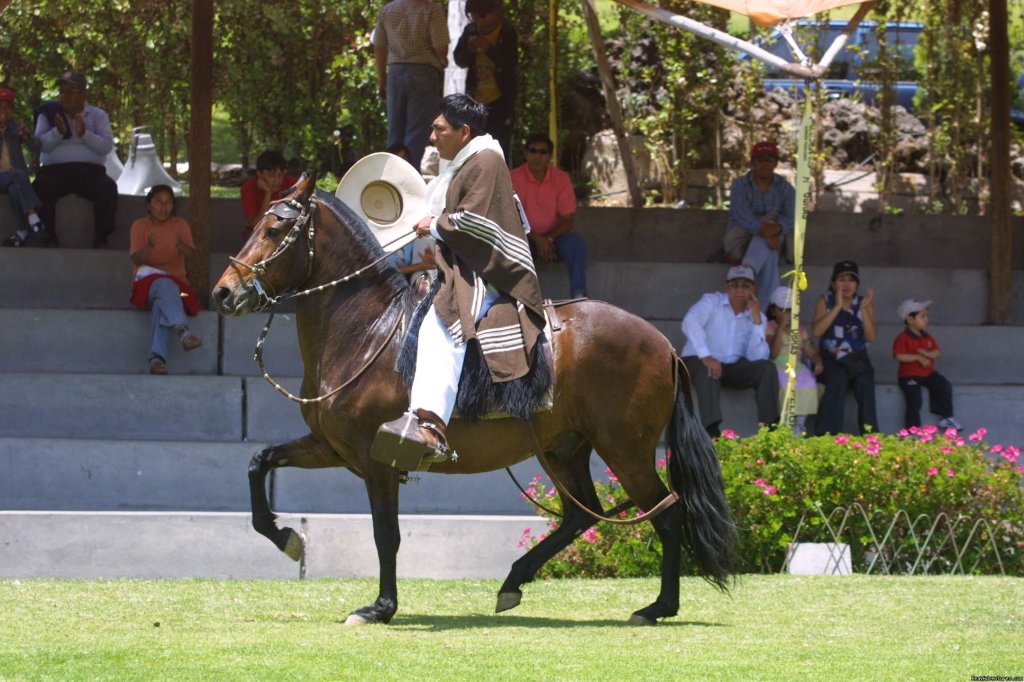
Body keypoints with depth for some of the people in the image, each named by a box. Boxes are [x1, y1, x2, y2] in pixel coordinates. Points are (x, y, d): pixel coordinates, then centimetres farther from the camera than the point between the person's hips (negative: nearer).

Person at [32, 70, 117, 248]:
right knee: (41, 188, -33)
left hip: (90, 171, 0)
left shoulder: (98, 116, 14)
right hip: (55, 170, 0)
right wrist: (58, 132, -17)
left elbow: (107, 146, -1)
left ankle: (101, 239, -29)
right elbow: (40, 145, 0)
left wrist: (84, 134, -15)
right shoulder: (49, 113, 14)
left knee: (107, 188, -32)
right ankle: (48, 238, -29)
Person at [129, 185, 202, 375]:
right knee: (165, 286, -39)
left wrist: (181, 245, -29)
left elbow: (191, 254, -6)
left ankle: (157, 357, -51)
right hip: (148, 280, -1)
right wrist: (149, 246, -28)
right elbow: (137, 260, -6)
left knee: (162, 305, -36)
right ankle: (182, 329, -63)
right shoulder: (140, 226, 6)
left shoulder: (180, 225, 10)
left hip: (175, 279, 1)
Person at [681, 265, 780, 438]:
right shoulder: (712, 301, -6)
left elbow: (757, 357, -11)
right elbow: (690, 322, -27)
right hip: (699, 361, -4)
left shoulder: (756, 316, 3)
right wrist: (705, 356, -39)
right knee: (708, 370, -38)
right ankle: (712, 431, -50)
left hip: (733, 367, 4)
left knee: (767, 367, -18)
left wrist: (756, 319, -16)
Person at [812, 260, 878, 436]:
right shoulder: (825, 302, 4)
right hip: (831, 359, -2)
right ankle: (827, 435, -36)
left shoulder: (864, 303, 7)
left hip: (857, 359, 2)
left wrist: (864, 309, -14)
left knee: (864, 381, -30)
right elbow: (816, 331, -12)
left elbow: (871, 337, -3)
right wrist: (837, 307, -17)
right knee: (838, 378, -34)